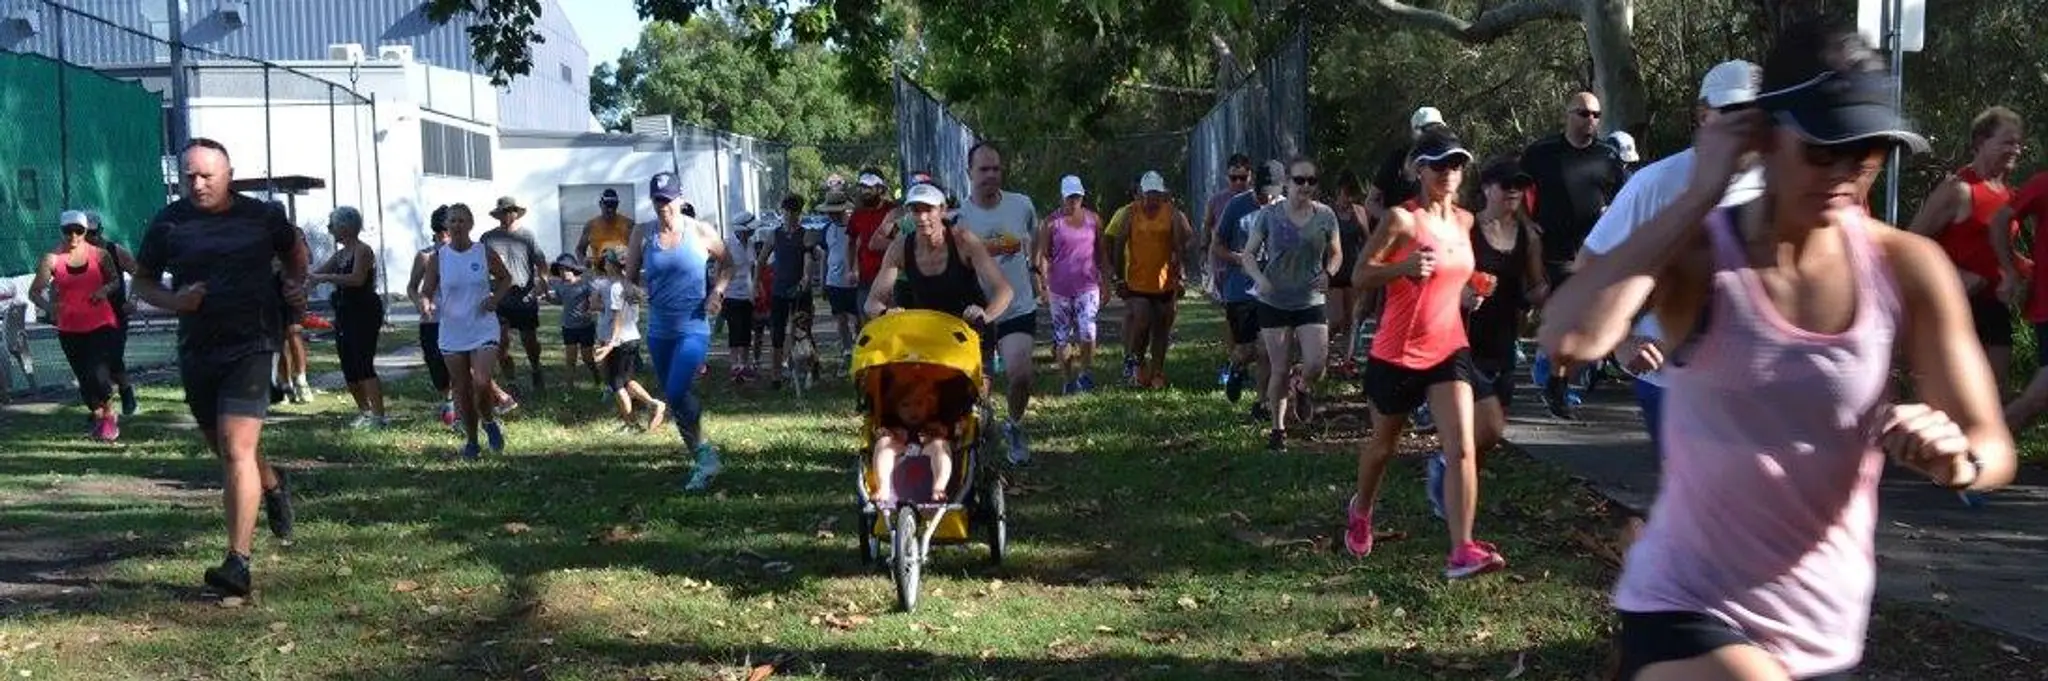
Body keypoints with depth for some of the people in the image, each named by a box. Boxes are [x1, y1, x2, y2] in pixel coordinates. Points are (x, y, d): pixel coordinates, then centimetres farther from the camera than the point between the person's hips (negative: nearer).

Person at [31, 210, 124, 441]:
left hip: (101, 325, -1)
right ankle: (98, 415, 35)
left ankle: (109, 415, 9)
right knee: (84, 378, 9)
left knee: (98, 374, -16)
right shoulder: (52, 259, -6)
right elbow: (34, 291, -7)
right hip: (70, 329, 1)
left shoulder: (99, 255, -3)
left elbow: (116, 280, 12)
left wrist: (105, 289, -10)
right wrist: (48, 306, -26)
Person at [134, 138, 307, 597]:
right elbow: (142, 282, 10)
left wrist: (295, 285, 3)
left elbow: (294, 249, 21)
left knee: (237, 449, -15)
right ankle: (272, 487, 51)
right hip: (196, 350, 4)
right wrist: (173, 300, -10)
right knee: (226, 448, 18)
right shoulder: (169, 223, 2)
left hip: (250, 346, -4)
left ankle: (239, 561, -17)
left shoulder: (261, 217, 0)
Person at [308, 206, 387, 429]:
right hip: (345, 314, 9)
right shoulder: (341, 253, 16)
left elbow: (357, 279, -24)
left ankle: (378, 415, -14)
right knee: (349, 368, 10)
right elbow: (319, 272, 21)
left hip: (365, 313, -9)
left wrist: (326, 277, -24)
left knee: (364, 366, -14)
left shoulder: (363, 250, -11)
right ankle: (364, 411, 21)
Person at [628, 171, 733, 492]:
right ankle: (704, 456, 26)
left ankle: (703, 452, -4)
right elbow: (631, 276, 10)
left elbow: (726, 263, 11)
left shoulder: (702, 232, -4)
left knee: (677, 393, -21)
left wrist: (717, 291, -4)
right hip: (659, 330, 4)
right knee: (677, 397, 11)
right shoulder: (643, 236, 1)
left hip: (693, 328, -4)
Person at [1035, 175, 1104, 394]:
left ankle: (1085, 371, 5)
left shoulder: (1093, 219, 7)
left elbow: (1101, 252, 14)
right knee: (1062, 337, 4)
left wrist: (1105, 283, 13)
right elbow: (1042, 253, 2)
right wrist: (1043, 274, -13)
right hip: (1060, 287, 0)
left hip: (1087, 285, 0)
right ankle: (1067, 380, 15)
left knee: (1087, 331, -16)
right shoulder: (1052, 222, 1)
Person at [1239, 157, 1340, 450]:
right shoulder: (1269, 215, -6)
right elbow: (1248, 254, 0)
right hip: (1274, 302, -1)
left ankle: (1302, 387, 24)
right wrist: (1259, 278, -19)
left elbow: (1335, 253, 11)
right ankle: (1277, 429, 21)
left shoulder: (1325, 216, -2)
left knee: (1316, 364, -14)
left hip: (1311, 302, 1)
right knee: (1280, 369, 3)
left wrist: (1328, 273, -10)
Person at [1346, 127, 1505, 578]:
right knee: (1384, 444, 17)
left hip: (1448, 349, 4)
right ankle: (1360, 511, 46)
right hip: (1397, 352, -4)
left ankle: (1462, 551, -16)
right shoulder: (1403, 219, -12)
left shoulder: (1465, 221, 6)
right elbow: (1361, 276, -14)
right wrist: (1405, 266, -28)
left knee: (1462, 449, -14)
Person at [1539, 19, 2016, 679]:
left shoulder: (1907, 267, -4)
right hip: (1685, 609, -4)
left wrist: (1958, 459, -25)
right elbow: (1568, 338, -31)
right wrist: (1698, 197, -24)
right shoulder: (1694, 255, -11)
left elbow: (1993, 447, -1)